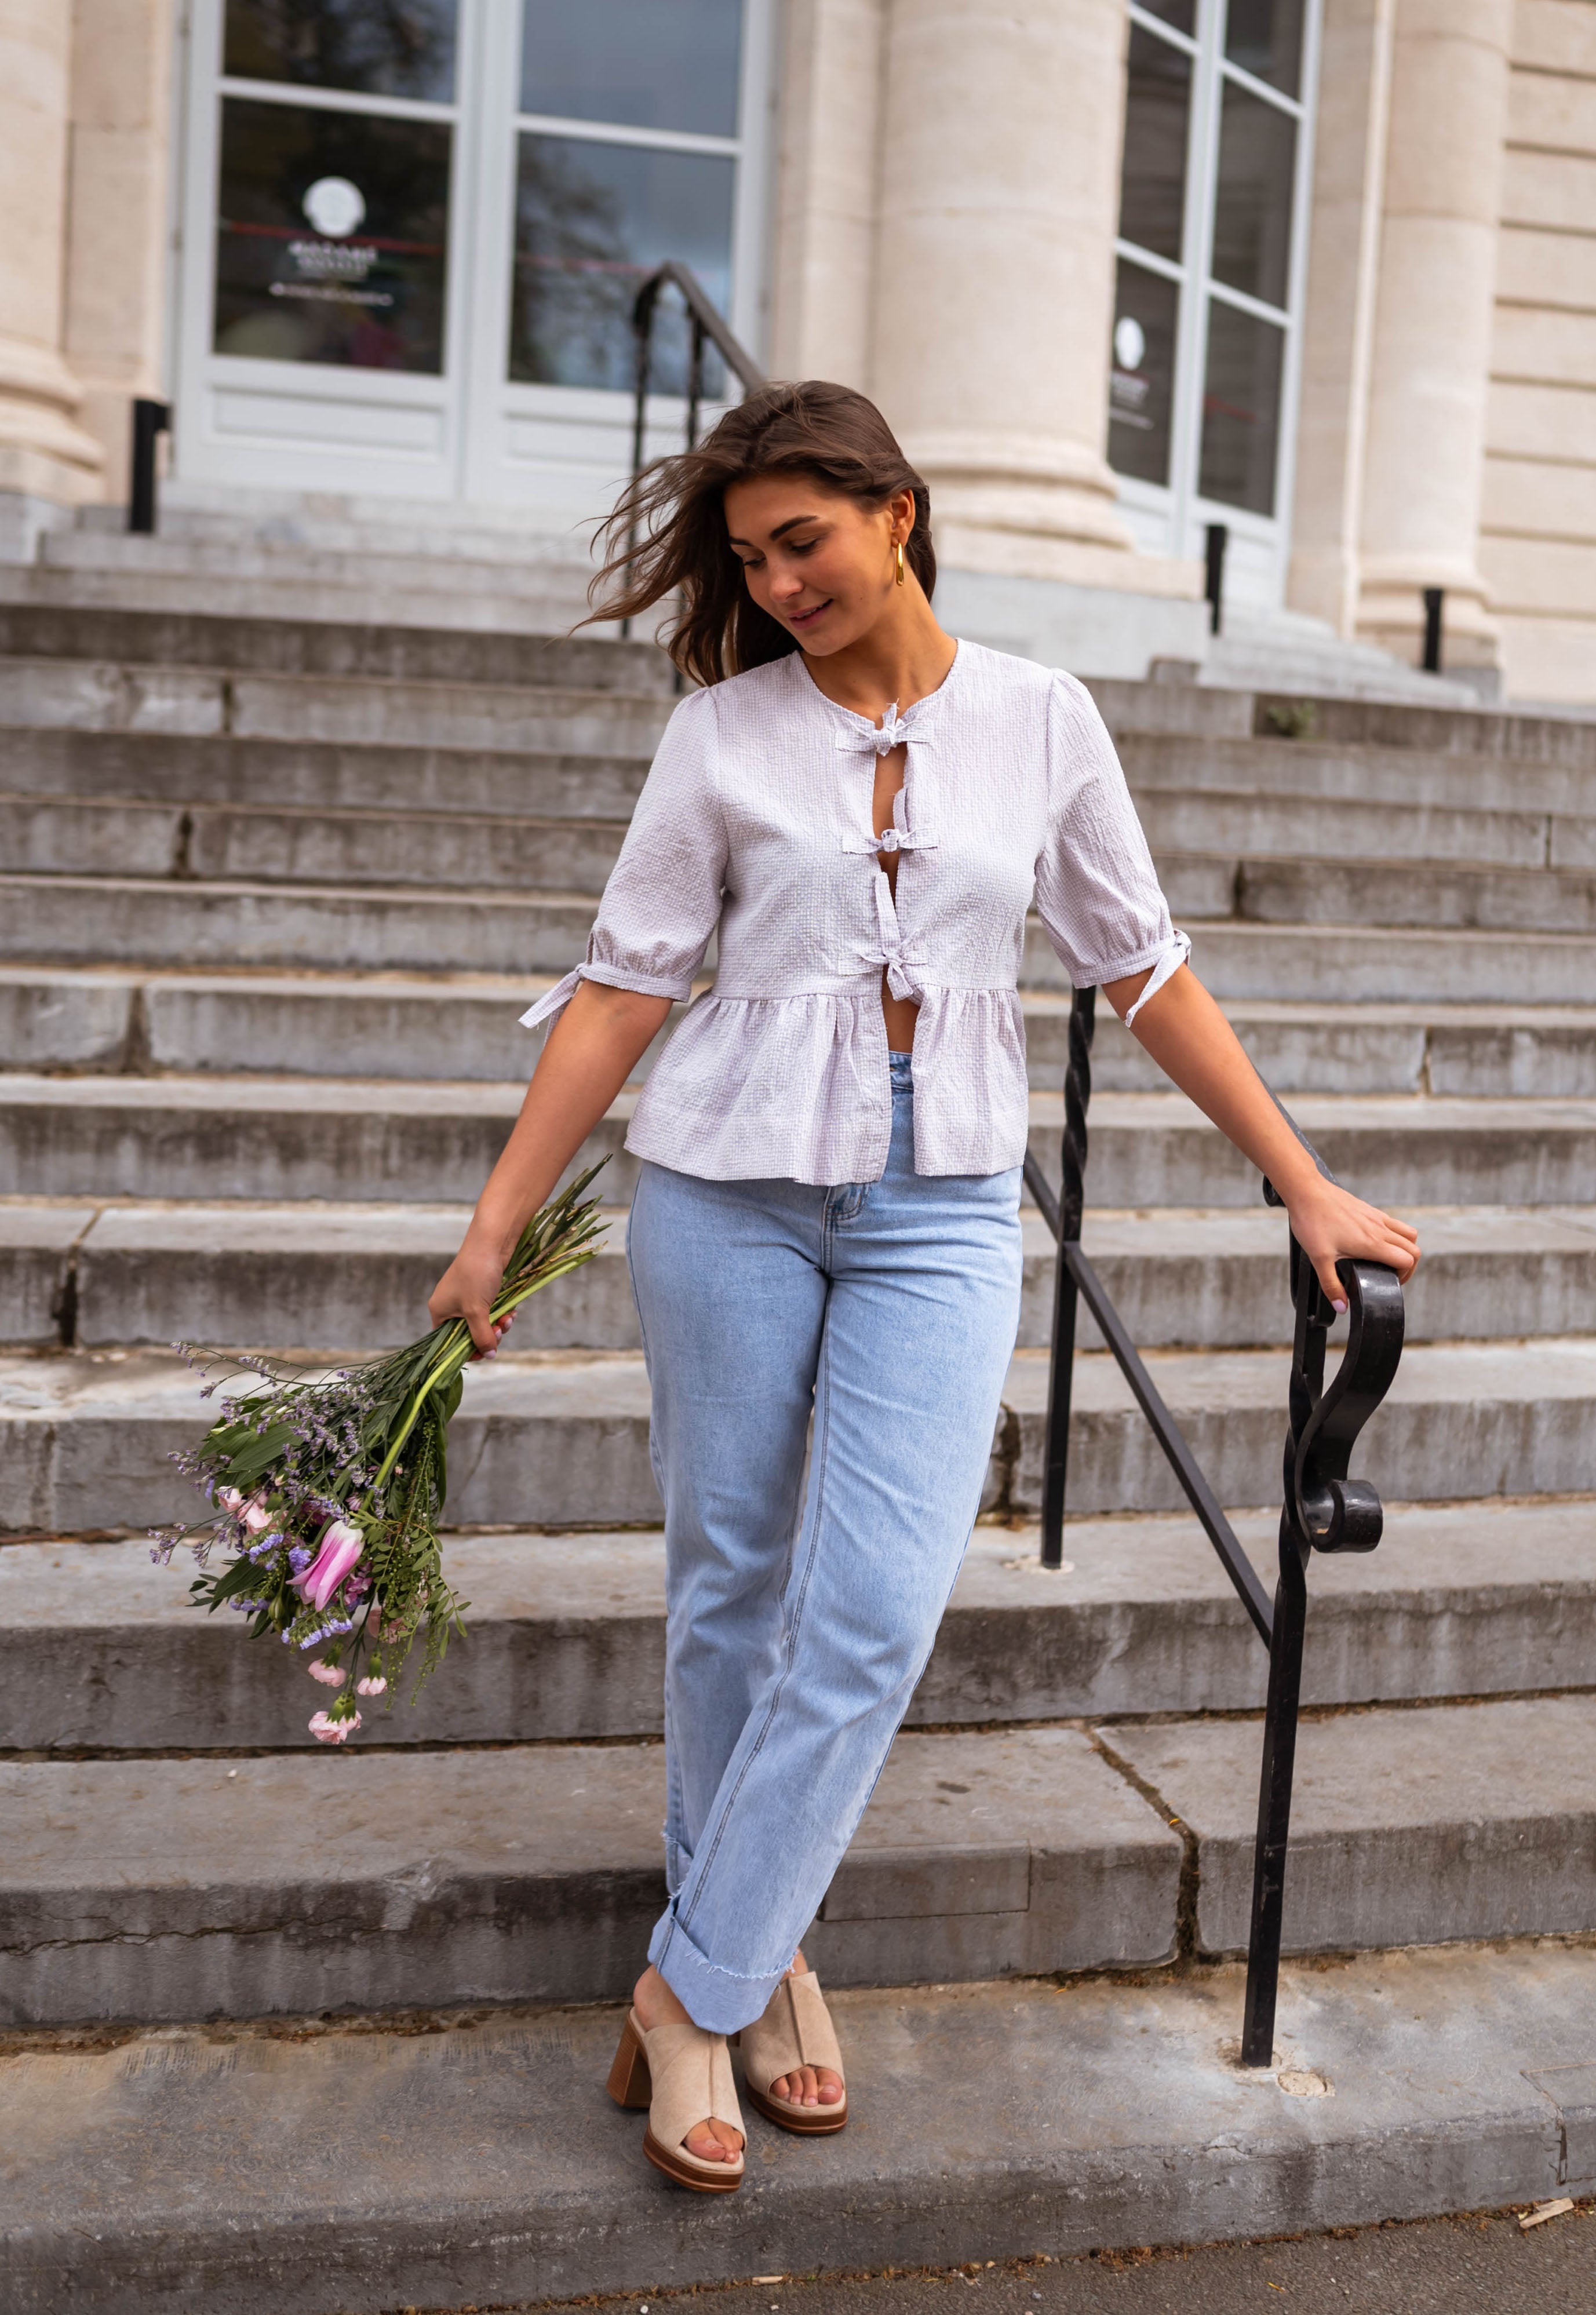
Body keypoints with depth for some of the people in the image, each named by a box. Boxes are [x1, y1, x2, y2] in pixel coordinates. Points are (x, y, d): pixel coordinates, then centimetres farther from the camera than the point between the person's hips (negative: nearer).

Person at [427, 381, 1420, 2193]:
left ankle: (696, 1991, 6)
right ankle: (763, 1956, 26)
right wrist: (496, 1226, -2)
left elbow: (1143, 972, 9)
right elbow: (624, 985, 1)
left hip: (939, 1210, 0)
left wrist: (1305, 1187, 7)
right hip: (730, 1183, 0)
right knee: (730, 1586, 7)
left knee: (873, 1612, -9)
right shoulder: (724, 728, 2)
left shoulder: (1040, 721, 4)